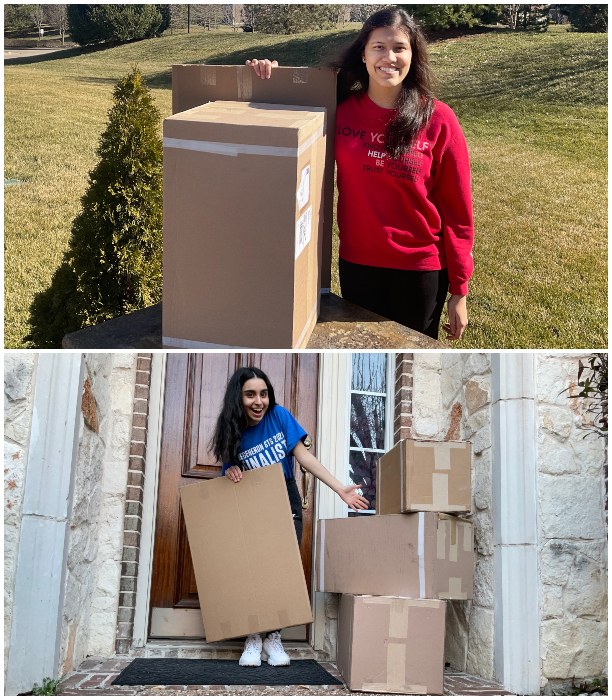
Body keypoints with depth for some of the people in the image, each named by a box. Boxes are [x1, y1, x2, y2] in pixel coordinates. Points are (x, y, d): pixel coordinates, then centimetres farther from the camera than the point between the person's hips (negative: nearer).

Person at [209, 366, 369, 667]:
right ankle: (253, 638, 1)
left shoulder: (279, 416, -9)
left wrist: (341, 489, -17)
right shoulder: (233, 433, -8)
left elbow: (304, 456, -11)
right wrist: (231, 471, -24)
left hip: (286, 502, 0)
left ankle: (273, 637, 3)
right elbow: (228, 473, 2)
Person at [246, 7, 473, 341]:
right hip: (357, 264, 2)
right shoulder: (341, 110, -2)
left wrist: (459, 291, -5)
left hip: (422, 271, -2)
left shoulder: (438, 120, -8)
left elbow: (457, 210, -5)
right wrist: (270, 78, -5)